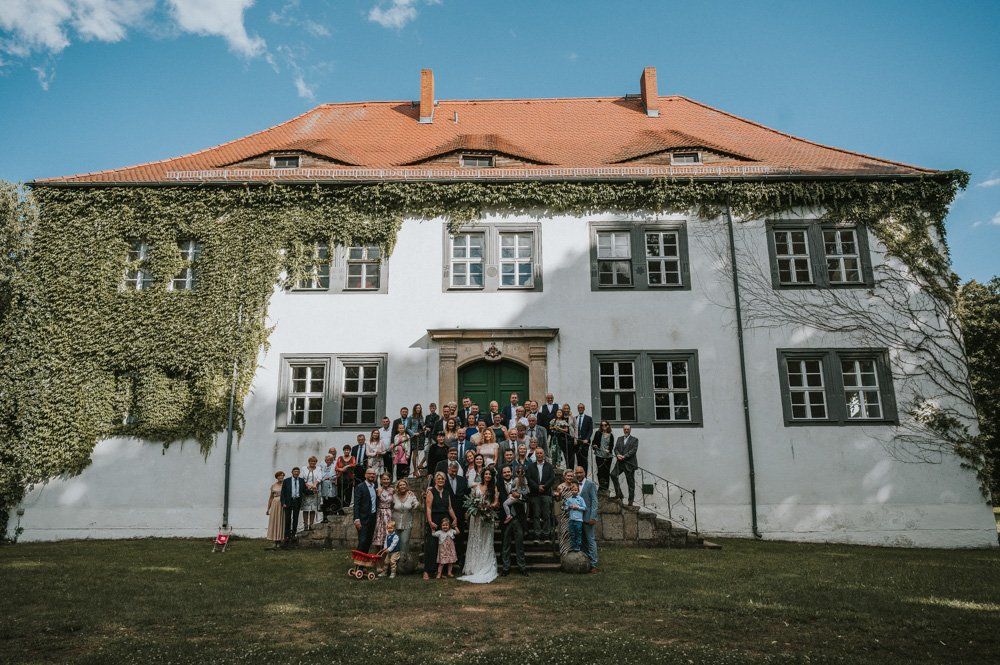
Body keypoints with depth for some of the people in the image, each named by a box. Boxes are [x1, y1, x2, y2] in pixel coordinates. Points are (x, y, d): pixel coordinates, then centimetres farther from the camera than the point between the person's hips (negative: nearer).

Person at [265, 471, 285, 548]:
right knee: (274, 522, 0)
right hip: (275, 505, 2)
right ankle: (275, 542, 5)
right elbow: (271, 497, 12)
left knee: (281, 522, -1)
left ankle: (279, 541, 5)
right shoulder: (273, 485, 9)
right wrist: (268, 508, 9)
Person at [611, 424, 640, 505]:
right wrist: (618, 455, -12)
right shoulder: (619, 438, 17)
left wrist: (624, 456, -17)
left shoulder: (634, 440, 3)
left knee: (630, 482, 0)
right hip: (620, 462, 4)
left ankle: (631, 500, 10)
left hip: (629, 463, -4)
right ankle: (618, 493, -2)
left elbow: (633, 450, -9)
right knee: (613, 474, -15)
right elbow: (616, 448, 10)